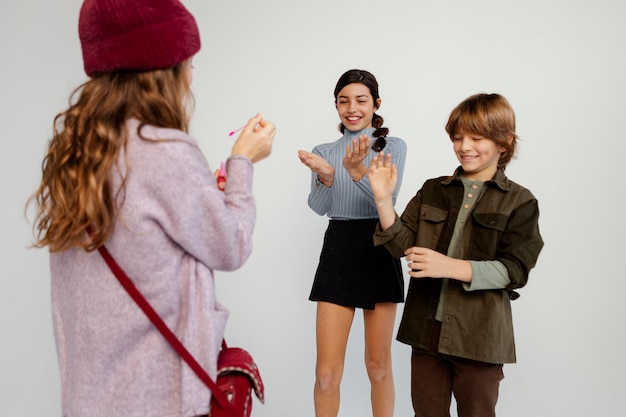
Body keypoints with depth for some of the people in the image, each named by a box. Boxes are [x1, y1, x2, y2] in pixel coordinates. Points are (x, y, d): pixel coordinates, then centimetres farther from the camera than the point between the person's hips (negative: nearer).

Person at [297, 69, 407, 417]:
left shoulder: (393, 146, 3)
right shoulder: (324, 151, 10)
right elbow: (319, 207, -4)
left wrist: (358, 171, -31)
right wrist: (326, 175, -25)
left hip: (378, 250, -1)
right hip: (337, 253, 1)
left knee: (379, 365, 10)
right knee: (327, 372, -2)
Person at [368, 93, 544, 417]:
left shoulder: (519, 202, -3)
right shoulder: (432, 191, 7)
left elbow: (515, 270, -12)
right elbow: (403, 244, 0)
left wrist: (451, 266, -23)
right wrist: (383, 199, -14)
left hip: (479, 336, -3)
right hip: (427, 329, 3)